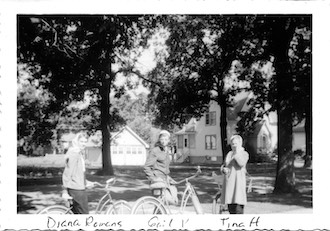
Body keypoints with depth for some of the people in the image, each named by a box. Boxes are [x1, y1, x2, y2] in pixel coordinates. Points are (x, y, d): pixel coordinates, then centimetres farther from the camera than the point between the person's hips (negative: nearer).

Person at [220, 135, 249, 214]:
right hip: (228, 181, 6)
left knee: (238, 207, -12)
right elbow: (223, 166, 22)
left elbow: (241, 163, -18)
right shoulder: (229, 154, 17)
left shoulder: (244, 153, 1)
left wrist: (237, 153, -12)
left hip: (238, 181, -6)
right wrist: (224, 169, -1)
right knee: (230, 206, 8)